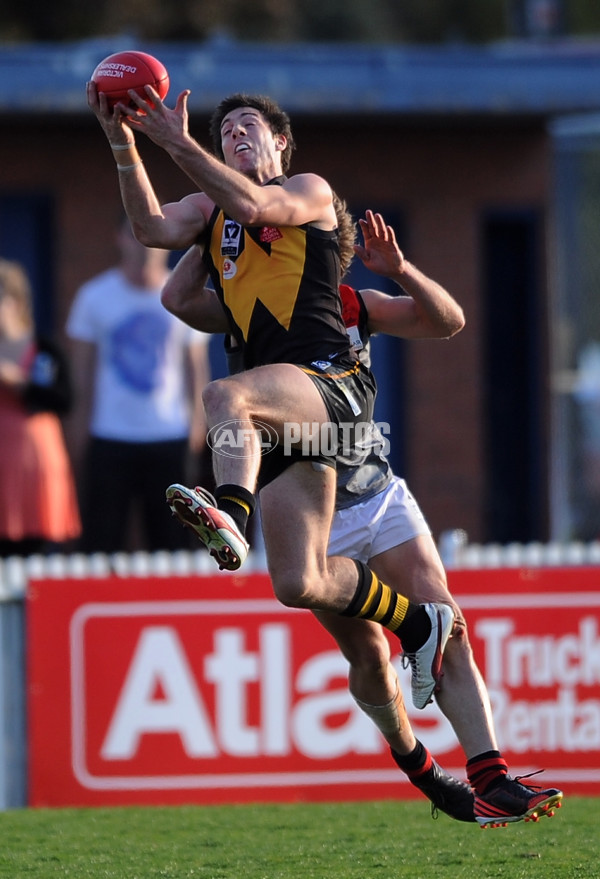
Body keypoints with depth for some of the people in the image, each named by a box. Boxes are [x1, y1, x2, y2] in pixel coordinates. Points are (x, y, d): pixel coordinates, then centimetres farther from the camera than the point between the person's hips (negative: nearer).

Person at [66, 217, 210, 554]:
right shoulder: (94, 296, 1)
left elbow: (197, 365, 8)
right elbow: (82, 370, 5)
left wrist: (198, 424, 0)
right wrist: (80, 430, 0)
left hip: (170, 439, 1)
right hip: (109, 439, -1)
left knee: (171, 541, 3)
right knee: (102, 541, -4)